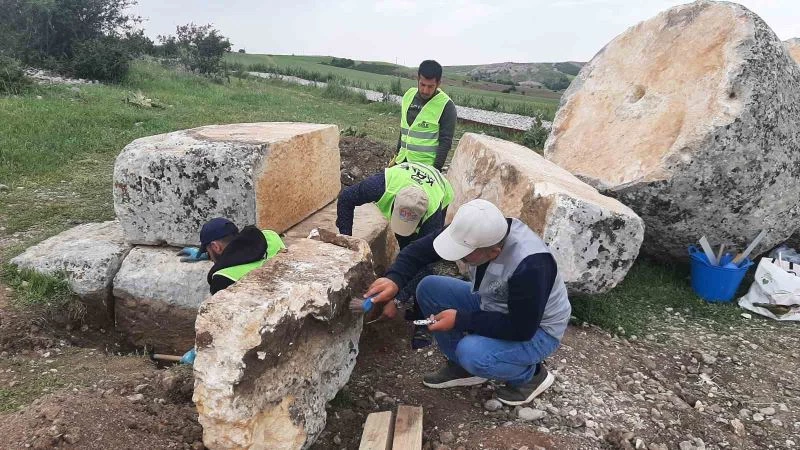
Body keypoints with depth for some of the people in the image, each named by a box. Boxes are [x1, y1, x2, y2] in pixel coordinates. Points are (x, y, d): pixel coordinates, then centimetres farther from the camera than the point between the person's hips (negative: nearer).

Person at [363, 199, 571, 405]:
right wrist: (394, 279, -30)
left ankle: (531, 374, -1)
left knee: (471, 352, -32)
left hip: (536, 329, -6)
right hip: (494, 306, 7)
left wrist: (460, 320, -27)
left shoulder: (530, 266, -37)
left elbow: (521, 329, -30)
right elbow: (420, 249, -12)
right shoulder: (478, 232, -19)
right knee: (429, 288, -9)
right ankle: (461, 365, 7)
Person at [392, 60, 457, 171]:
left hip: (426, 166, -6)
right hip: (403, 161, 6)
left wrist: (436, 169, -18)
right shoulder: (408, 95, 6)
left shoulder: (446, 106, -12)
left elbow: (445, 142, -13)